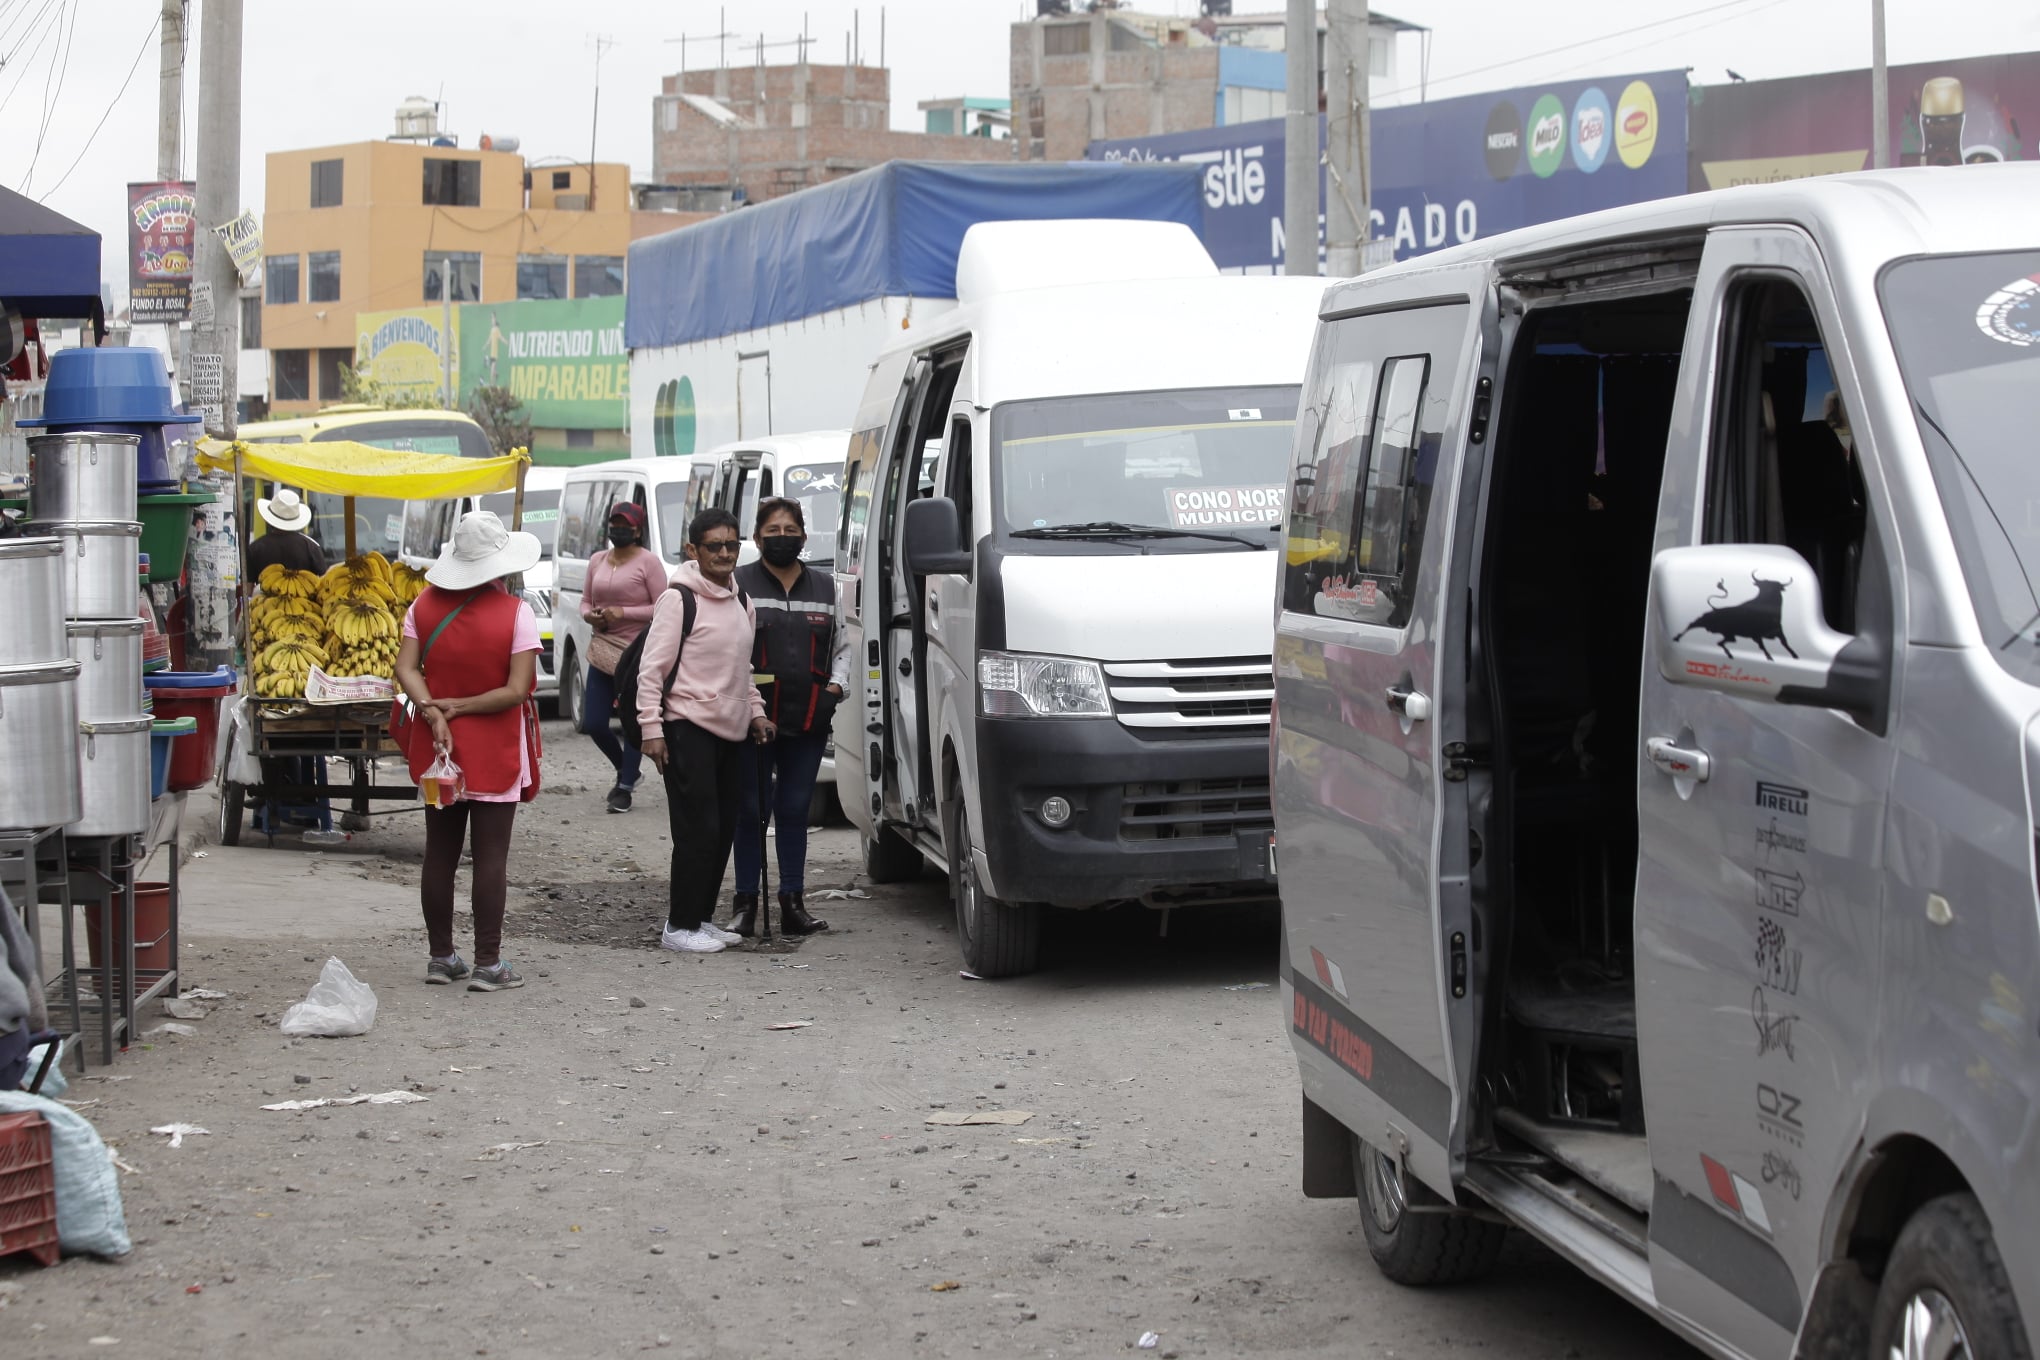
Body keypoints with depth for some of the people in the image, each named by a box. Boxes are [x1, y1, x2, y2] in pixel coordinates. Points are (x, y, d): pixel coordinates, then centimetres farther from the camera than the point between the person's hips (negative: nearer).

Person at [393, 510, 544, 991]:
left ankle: (441, 957, 19)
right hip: (494, 752, -4)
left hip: (438, 750, 4)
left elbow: (406, 669, -7)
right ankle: (488, 964, 2)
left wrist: (433, 712, -15)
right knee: (491, 856, 1)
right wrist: (459, 708, -11)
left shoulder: (426, 606, -1)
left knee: (440, 853, 12)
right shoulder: (515, 613, -13)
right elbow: (516, 690, -17)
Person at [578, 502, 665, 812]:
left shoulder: (647, 561, -7)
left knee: (633, 724, -1)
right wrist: (590, 615, -2)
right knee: (593, 723, 6)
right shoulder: (597, 560, 13)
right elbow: (585, 600, 21)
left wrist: (623, 613, -17)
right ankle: (627, 769, 30)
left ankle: (625, 787, 10)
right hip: (602, 653, 6)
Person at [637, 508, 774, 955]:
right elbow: (652, 669, -10)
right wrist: (652, 728, -15)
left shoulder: (741, 600, 14)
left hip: (730, 731, 8)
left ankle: (702, 917, 19)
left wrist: (755, 712, 16)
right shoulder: (678, 599, -9)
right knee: (699, 830, -10)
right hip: (688, 728, -8)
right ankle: (680, 926, -3)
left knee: (724, 830, 9)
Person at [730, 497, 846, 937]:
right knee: (750, 810, 1)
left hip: (809, 719, 3)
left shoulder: (825, 587, 14)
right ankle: (745, 903, 8)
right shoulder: (738, 583, 2)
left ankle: (793, 904, 12)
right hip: (753, 715, -3)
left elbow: (842, 645, 21)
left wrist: (835, 686, 4)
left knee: (795, 810, 7)